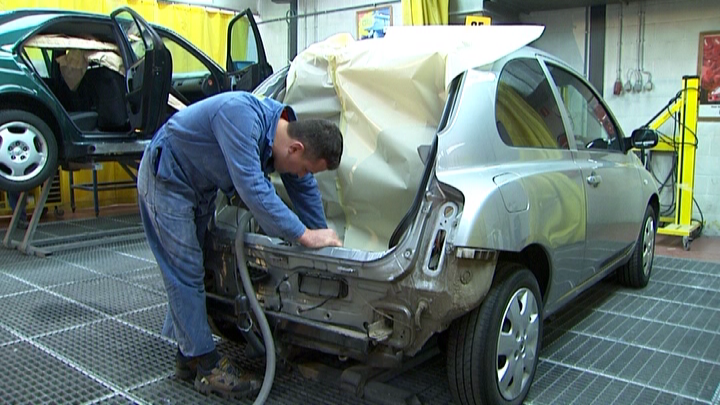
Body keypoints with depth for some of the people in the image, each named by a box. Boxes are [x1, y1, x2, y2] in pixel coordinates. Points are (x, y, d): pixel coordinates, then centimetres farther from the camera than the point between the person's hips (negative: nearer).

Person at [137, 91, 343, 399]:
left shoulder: (289, 132, -10)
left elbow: (305, 189, 1)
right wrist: (304, 235, -37)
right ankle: (207, 367, 2)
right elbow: (251, 187, -41)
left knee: (190, 270, 12)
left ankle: (188, 356, 23)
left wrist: (323, 237, 5)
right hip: (167, 177, -8)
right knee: (186, 272, -6)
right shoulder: (242, 115, -35)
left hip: (201, 186, 8)